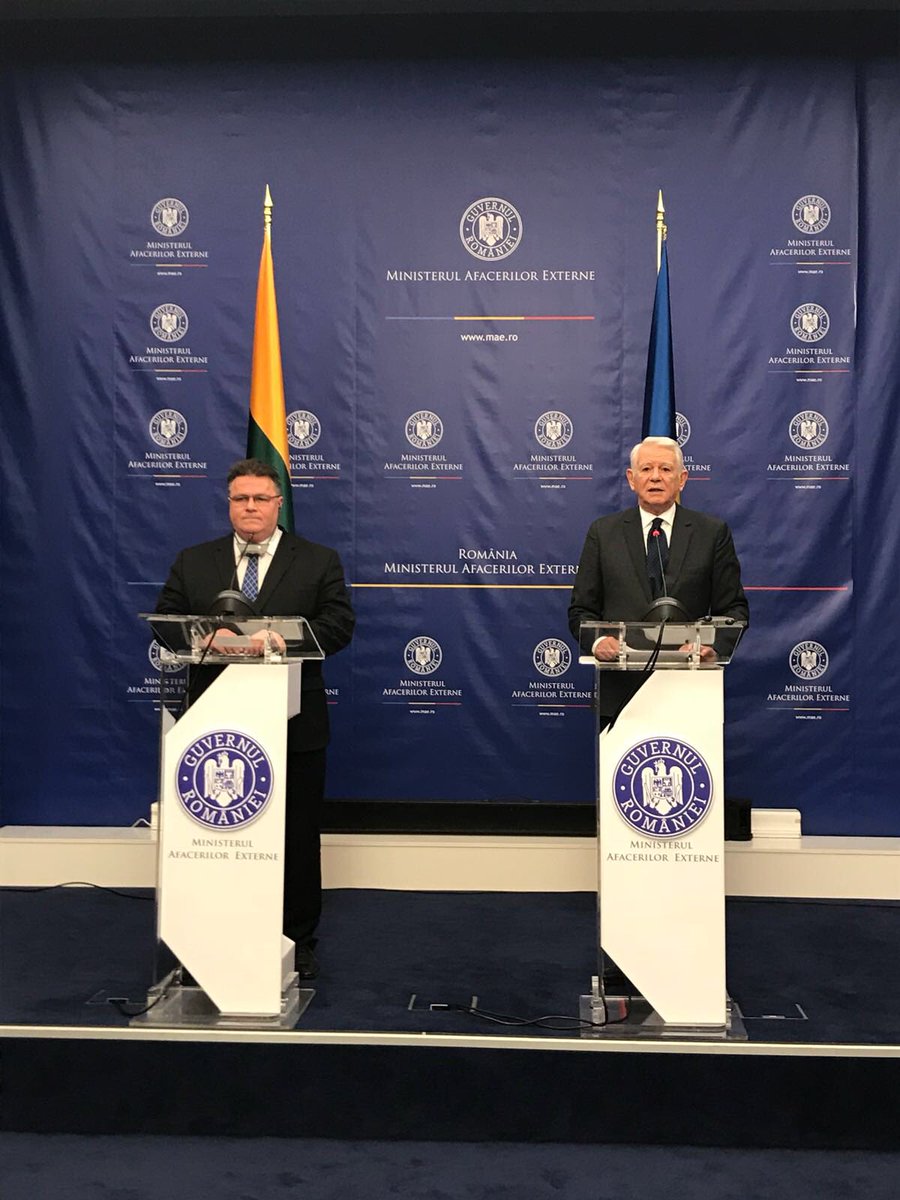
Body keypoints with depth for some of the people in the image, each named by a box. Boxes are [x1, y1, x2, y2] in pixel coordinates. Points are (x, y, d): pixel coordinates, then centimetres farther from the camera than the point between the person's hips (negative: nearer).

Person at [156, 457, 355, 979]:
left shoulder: (319, 561, 3)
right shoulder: (193, 562, 10)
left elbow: (339, 625, -7)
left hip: (293, 725, -1)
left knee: (298, 838, 8)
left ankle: (299, 940, 22)